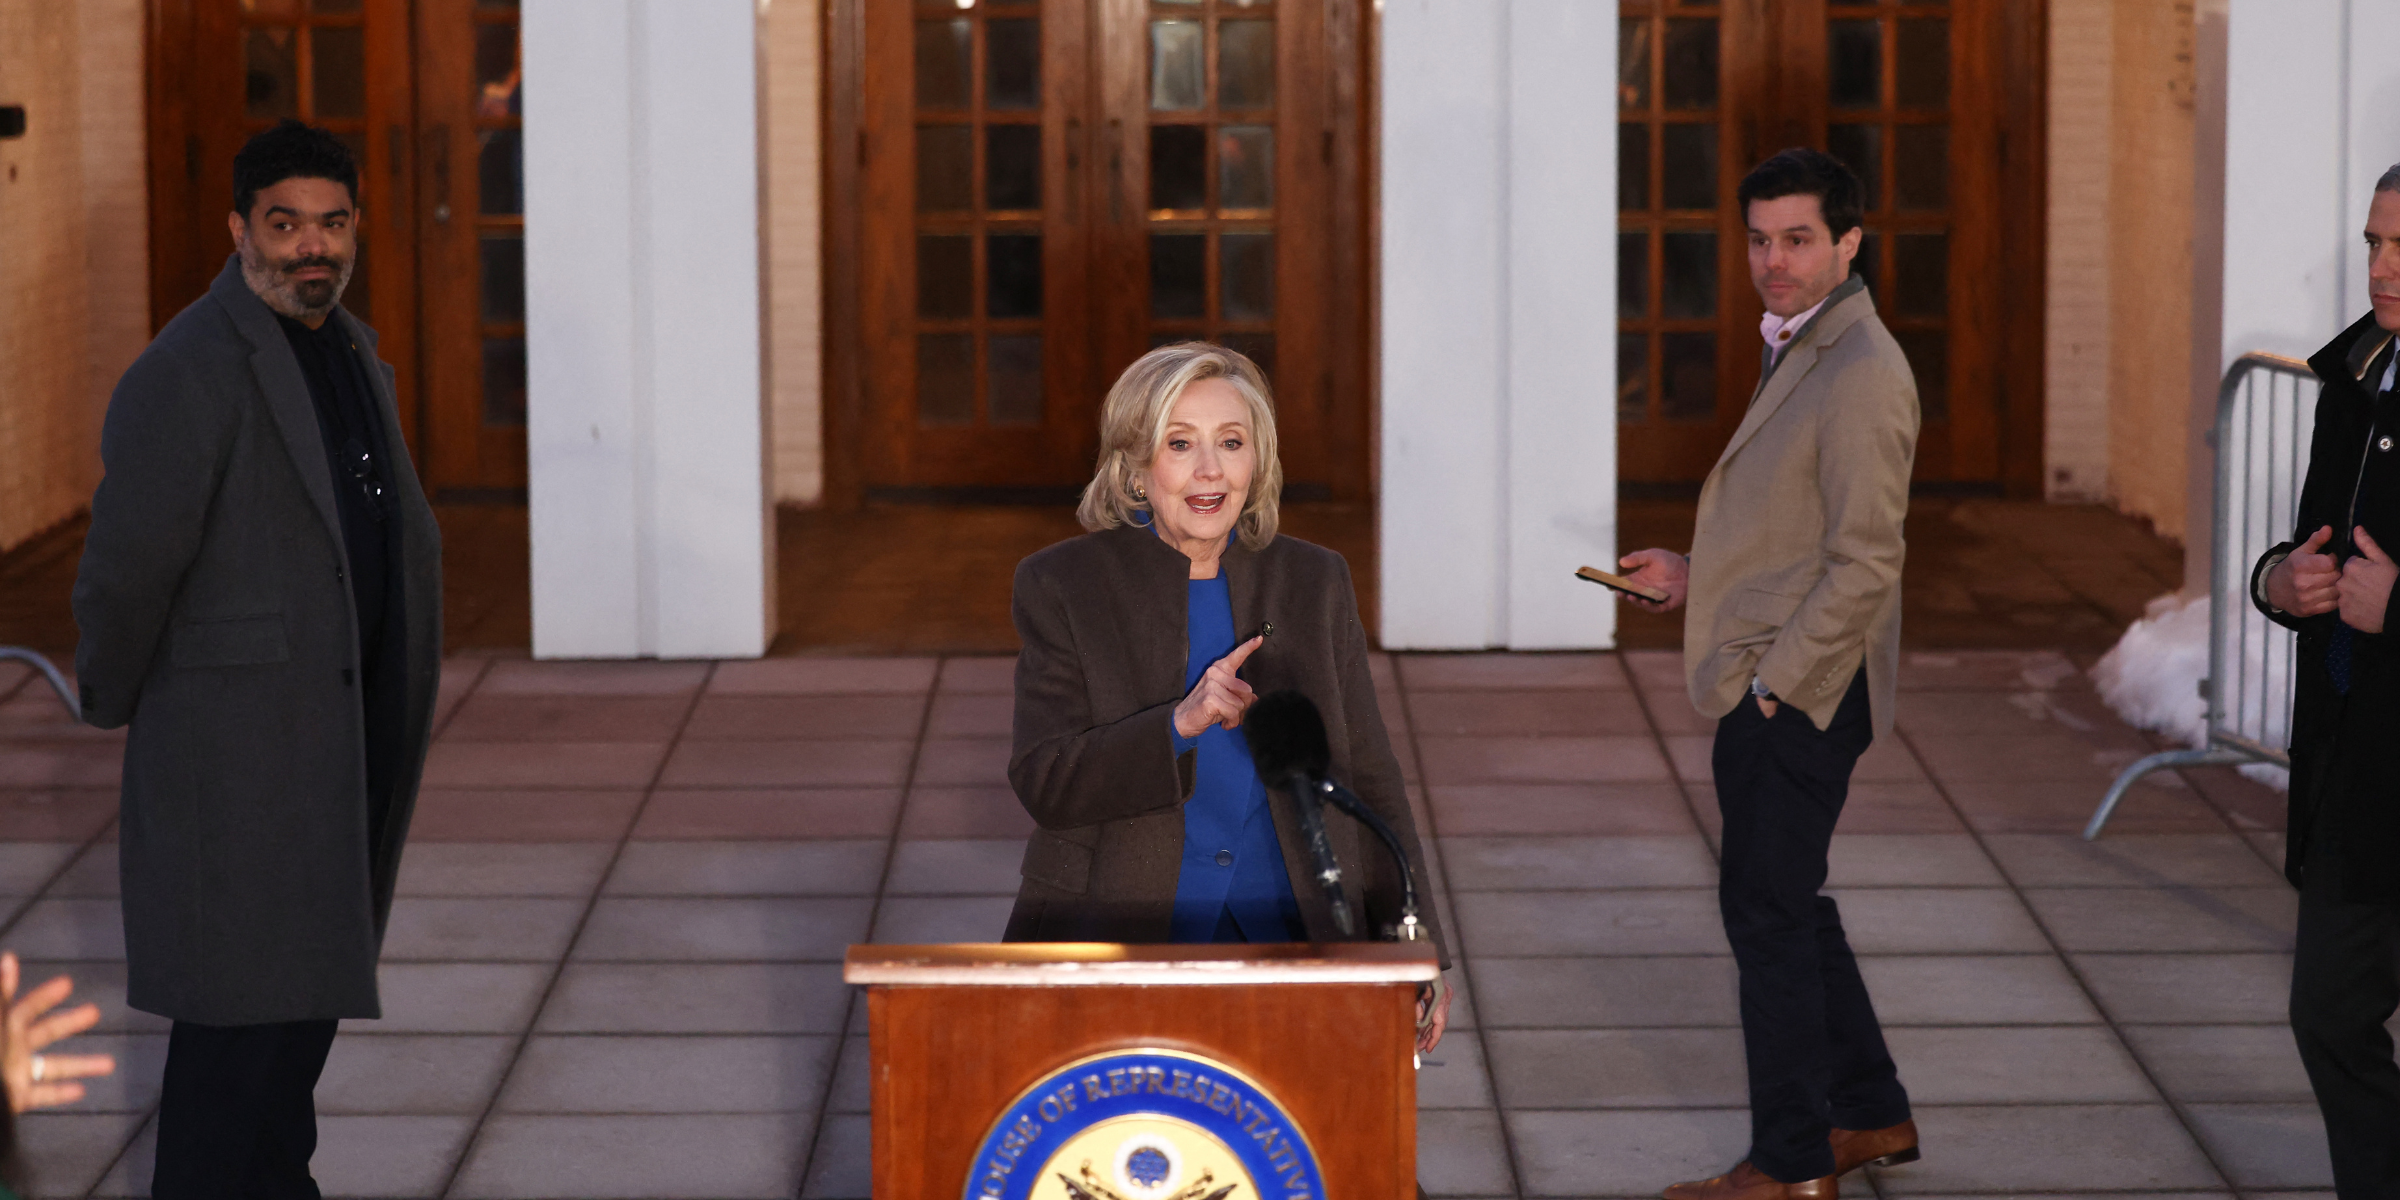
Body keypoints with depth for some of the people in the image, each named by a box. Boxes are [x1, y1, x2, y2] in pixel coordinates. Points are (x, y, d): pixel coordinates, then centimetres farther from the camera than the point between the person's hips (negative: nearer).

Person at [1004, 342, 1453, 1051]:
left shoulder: (1314, 582, 12)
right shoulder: (1061, 587, 3)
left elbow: (1367, 778, 15)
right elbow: (1043, 784, -6)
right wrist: (1180, 725, -20)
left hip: (1288, 935, 2)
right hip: (1119, 940, -2)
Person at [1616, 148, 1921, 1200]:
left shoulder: (1860, 372, -18)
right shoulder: (1799, 353, 14)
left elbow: (1863, 564, -21)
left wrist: (1768, 683, -19)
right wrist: (1695, 576, 14)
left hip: (1799, 692, -10)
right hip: (1769, 686, 10)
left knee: (1767, 914, -3)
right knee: (1784, 906, 18)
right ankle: (1869, 1114, 30)